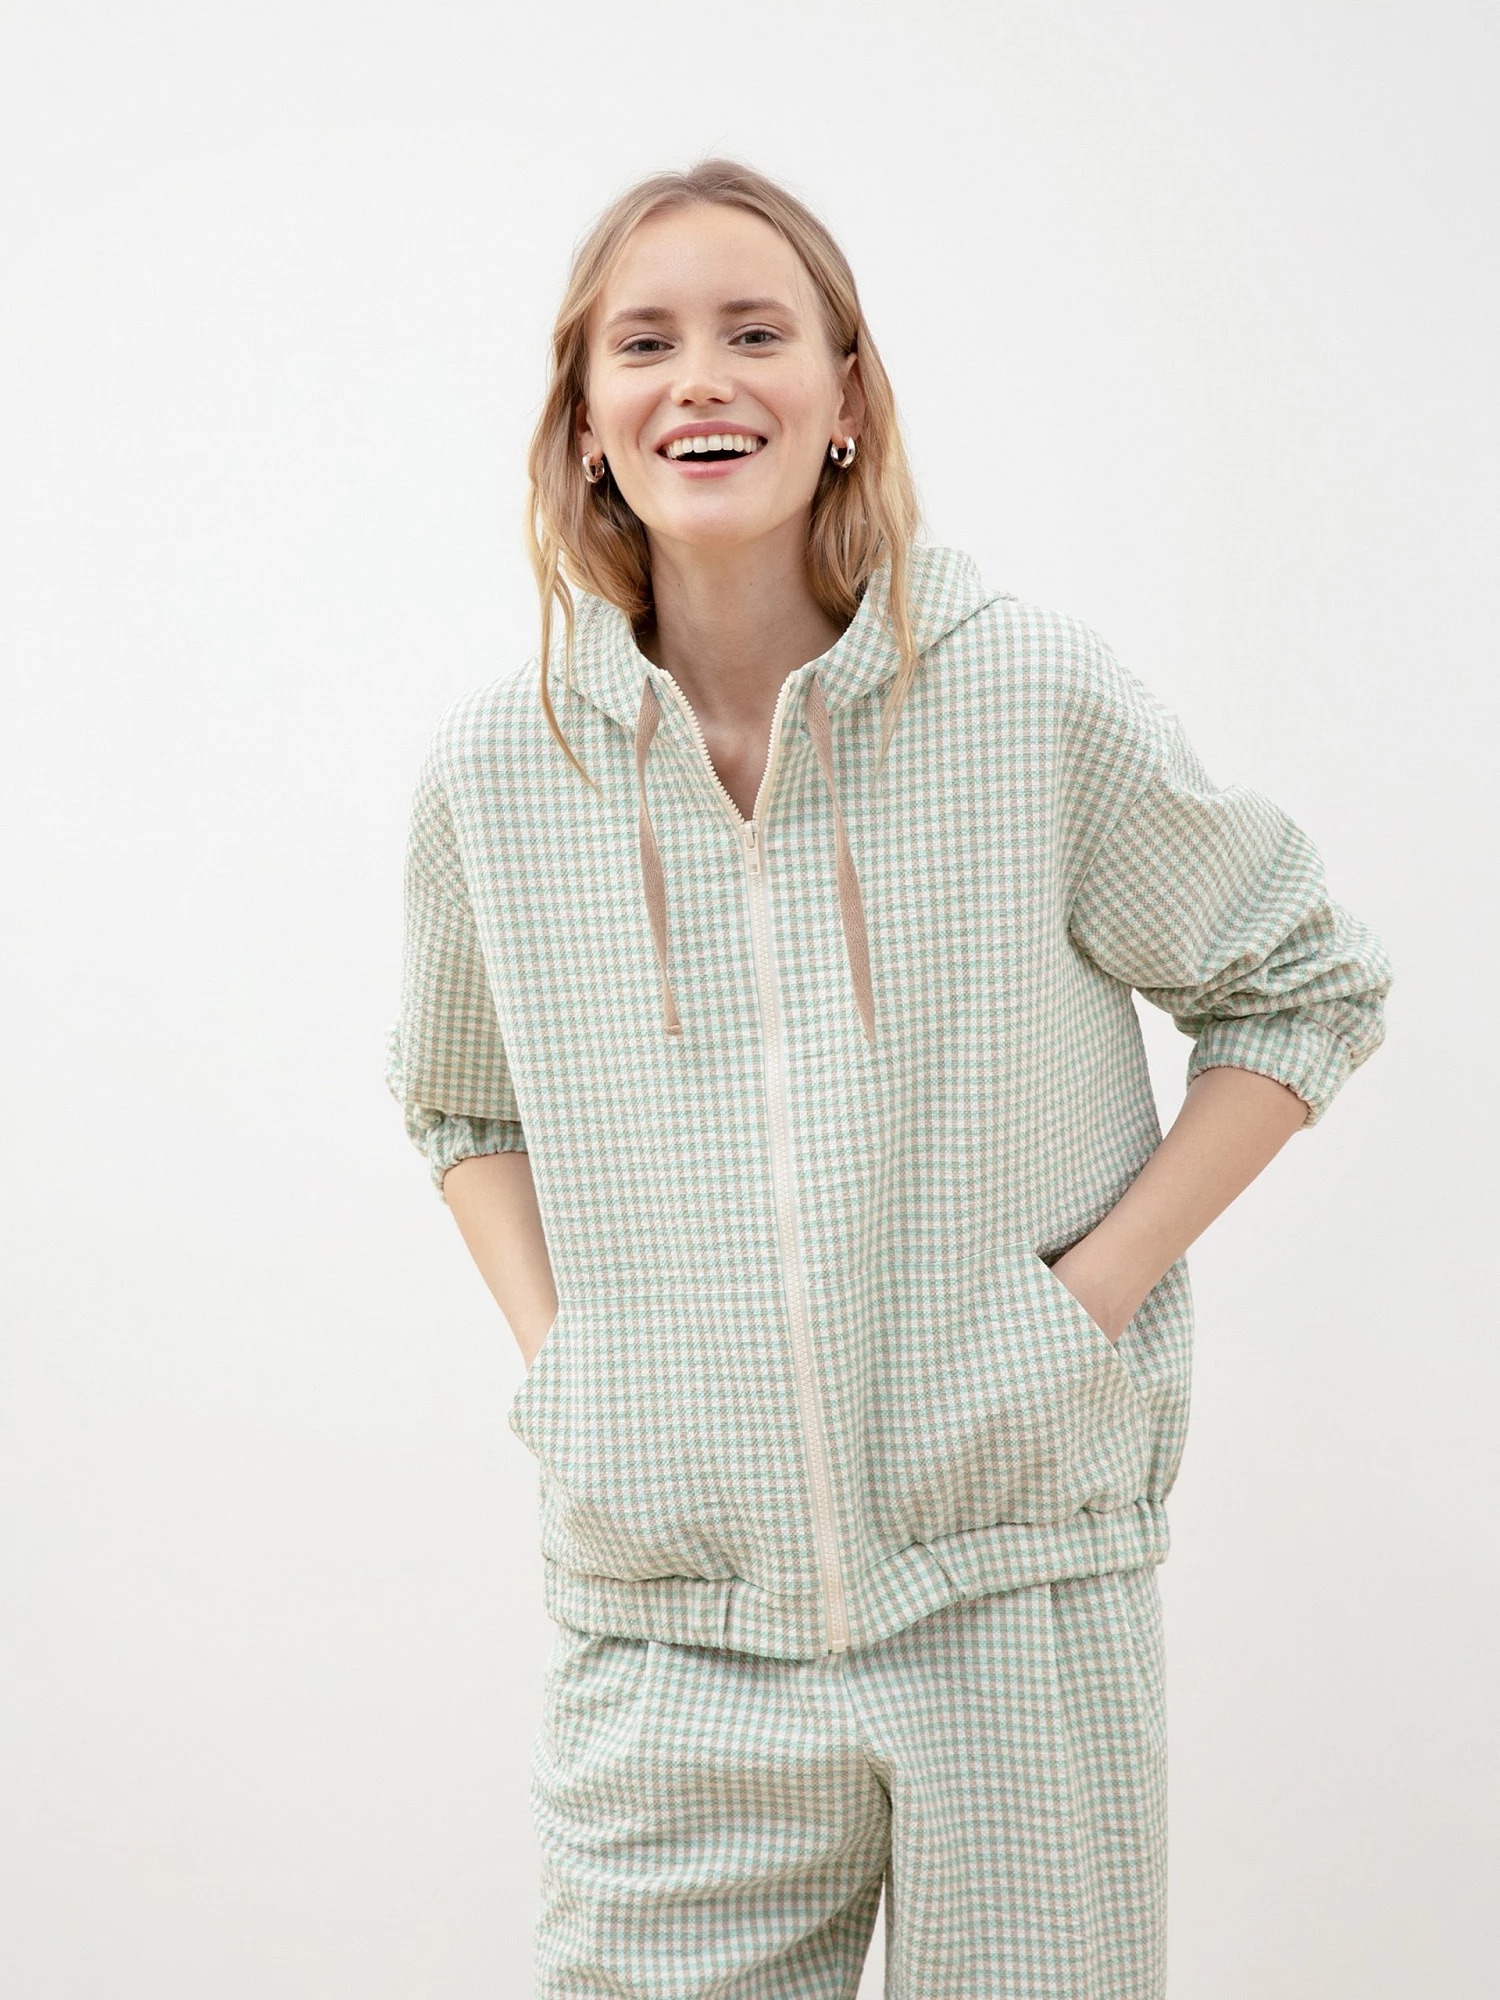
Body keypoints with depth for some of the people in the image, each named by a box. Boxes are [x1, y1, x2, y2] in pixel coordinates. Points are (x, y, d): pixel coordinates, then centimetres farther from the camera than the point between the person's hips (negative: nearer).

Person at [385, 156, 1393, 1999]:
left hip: (1023, 1590, -1)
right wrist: (553, 1351, 4)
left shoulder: (1036, 702, -7)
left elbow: (1309, 988, 6)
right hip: (667, 1623, 1)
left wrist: (1097, 1292, -4)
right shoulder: (498, 766, 0)